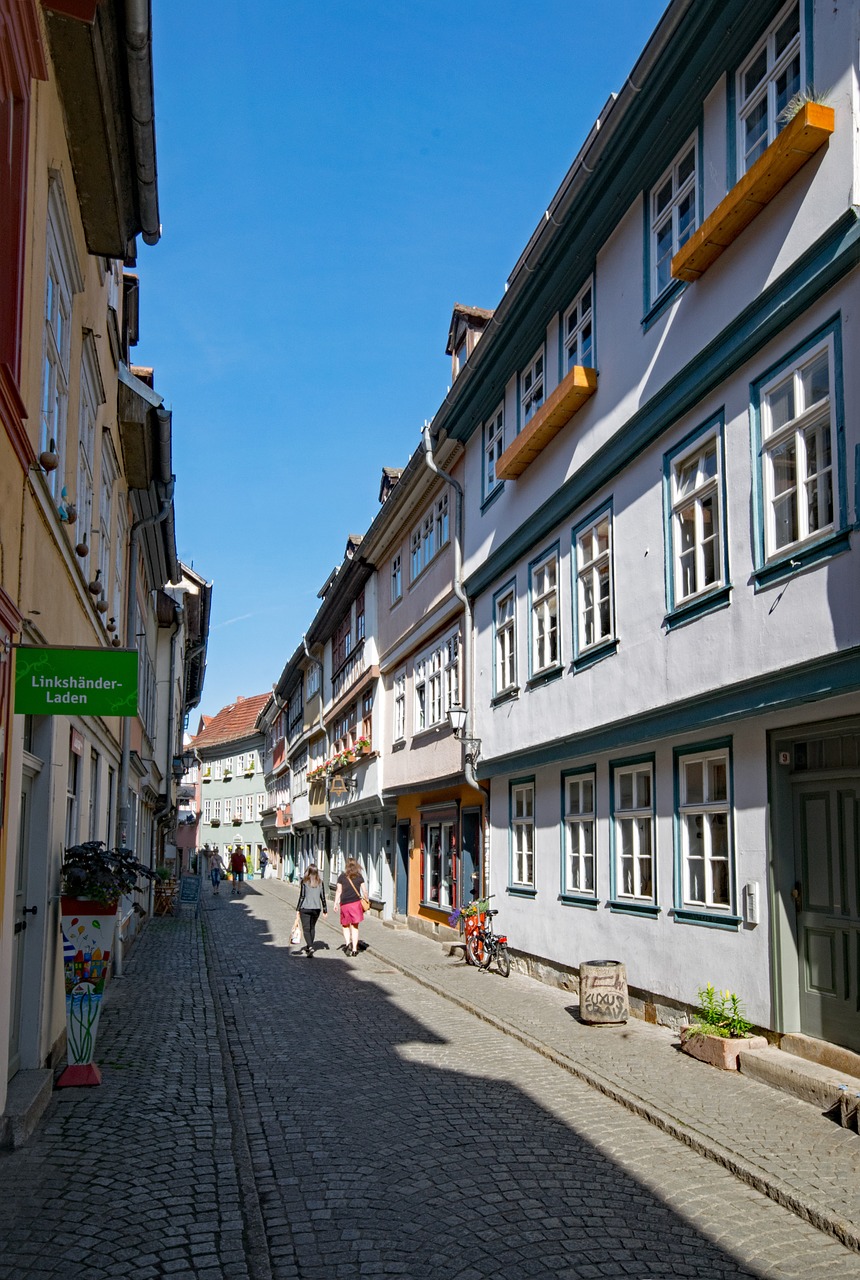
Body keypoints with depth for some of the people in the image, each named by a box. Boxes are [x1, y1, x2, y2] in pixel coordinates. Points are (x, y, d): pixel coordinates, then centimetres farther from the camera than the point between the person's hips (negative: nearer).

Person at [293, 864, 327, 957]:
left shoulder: (304, 881, -7)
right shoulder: (320, 882, 2)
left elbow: (302, 896, -7)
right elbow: (323, 897, 4)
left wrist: (298, 910, -1)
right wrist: (325, 910, 11)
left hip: (305, 908, -4)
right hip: (316, 908, 4)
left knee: (306, 928, -2)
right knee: (312, 927, 20)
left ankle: (310, 947, -20)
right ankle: (309, 946, 31)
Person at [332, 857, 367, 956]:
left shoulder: (342, 877, 1)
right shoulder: (359, 876, 4)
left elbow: (338, 891, -2)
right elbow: (364, 891, 6)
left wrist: (335, 903, 2)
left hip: (344, 903, -1)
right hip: (356, 902, 1)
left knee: (345, 925, 14)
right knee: (355, 927, 7)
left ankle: (347, 943, -8)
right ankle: (354, 949, 4)